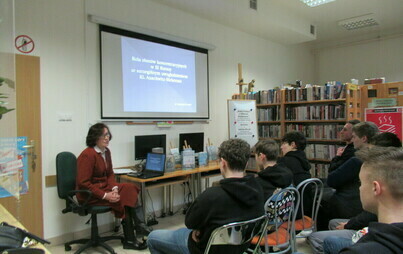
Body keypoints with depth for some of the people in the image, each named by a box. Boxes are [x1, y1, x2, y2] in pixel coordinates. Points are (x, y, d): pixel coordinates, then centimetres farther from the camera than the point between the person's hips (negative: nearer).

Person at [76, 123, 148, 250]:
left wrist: (114, 188, -11)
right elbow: (83, 183, -20)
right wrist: (104, 195, -24)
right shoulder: (87, 155, -19)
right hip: (89, 195, -7)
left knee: (130, 188, -15)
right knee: (123, 199, -20)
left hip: (104, 187, 7)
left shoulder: (106, 151, 5)